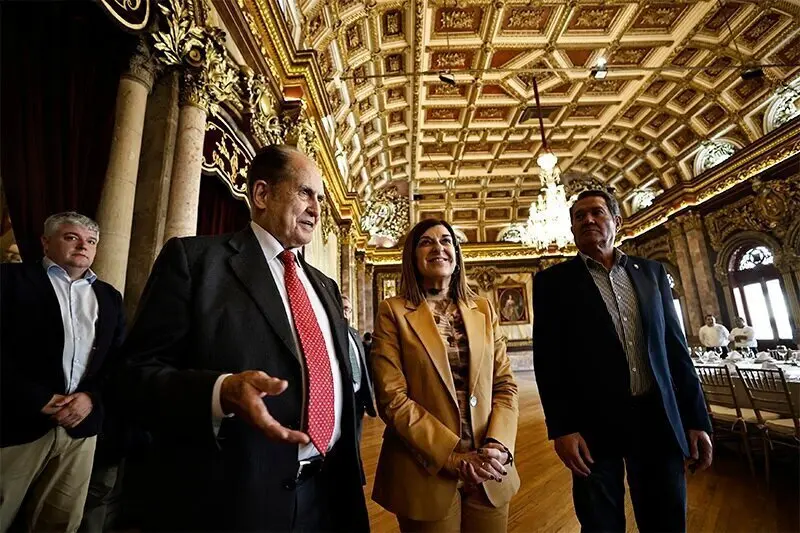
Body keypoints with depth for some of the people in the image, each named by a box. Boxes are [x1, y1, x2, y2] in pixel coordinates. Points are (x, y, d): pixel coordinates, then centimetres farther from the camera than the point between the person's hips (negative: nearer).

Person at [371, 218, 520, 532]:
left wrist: (497, 446, -11)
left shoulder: (483, 309, 5)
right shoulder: (394, 312, -8)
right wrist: (453, 456, -15)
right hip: (426, 473, -3)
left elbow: (505, 385, 4)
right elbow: (392, 398, -13)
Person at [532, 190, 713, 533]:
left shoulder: (651, 271, 9)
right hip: (593, 424, -3)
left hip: (658, 419, 3)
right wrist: (562, 427, -12)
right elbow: (547, 359, -6)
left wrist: (697, 419, 6)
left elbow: (675, 347, 9)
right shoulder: (553, 281, -2)